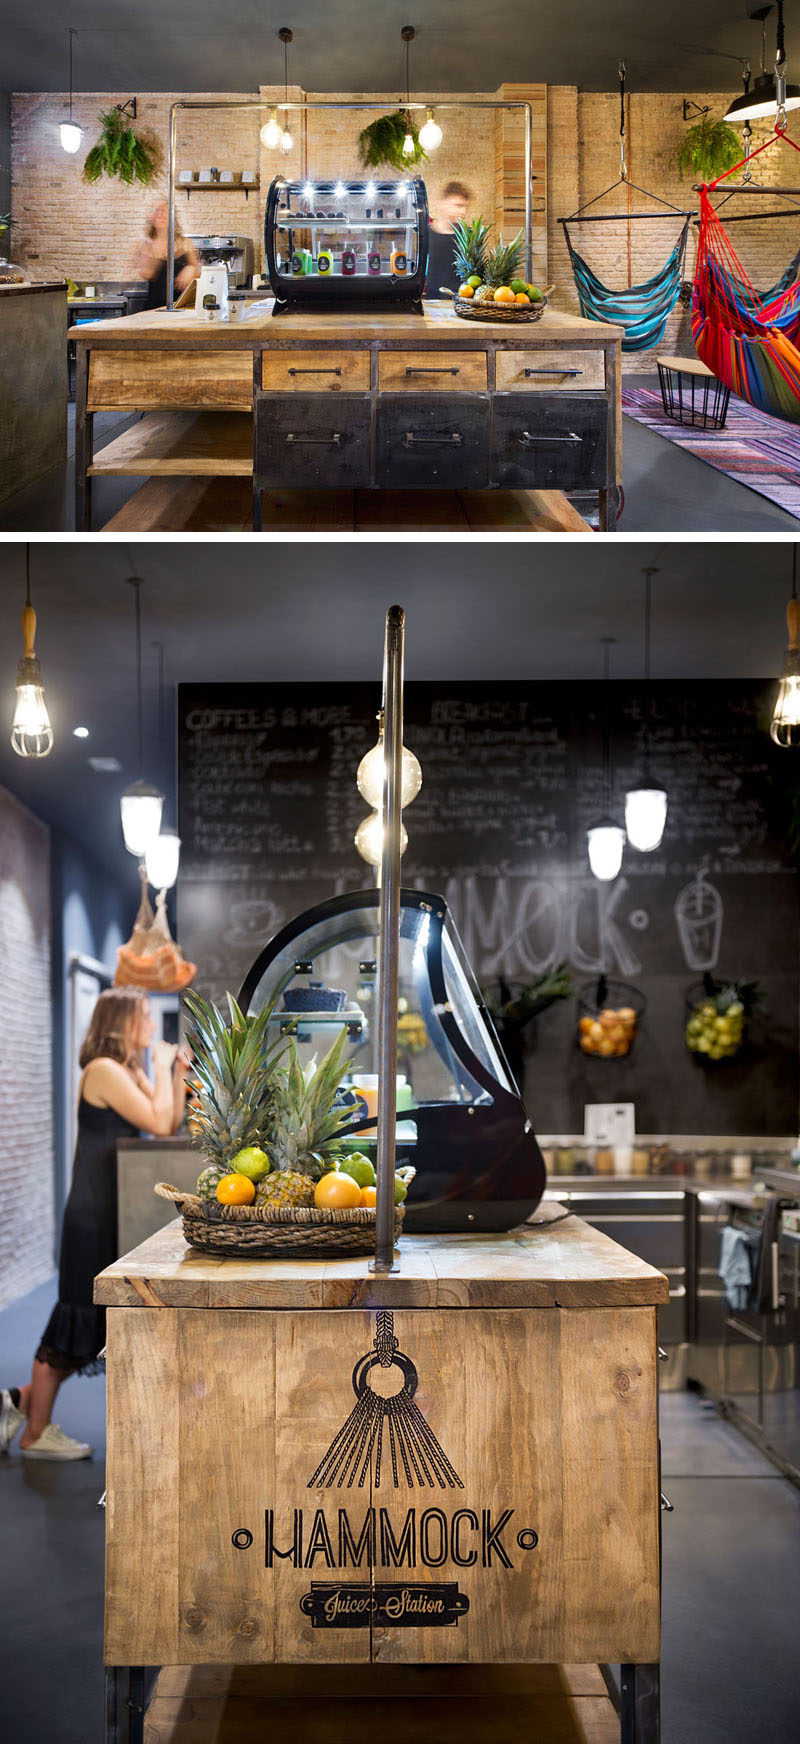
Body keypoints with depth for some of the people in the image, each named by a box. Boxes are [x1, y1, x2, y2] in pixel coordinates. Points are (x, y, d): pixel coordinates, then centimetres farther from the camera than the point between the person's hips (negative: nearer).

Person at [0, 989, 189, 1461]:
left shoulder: (130, 1072, 14)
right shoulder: (103, 1070, -15)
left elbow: (172, 1125, 12)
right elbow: (159, 1123, -21)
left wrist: (177, 1072, 6)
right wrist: (161, 1067, -11)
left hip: (116, 1214, 10)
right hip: (94, 1214, -10)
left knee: (98, 1322, 13)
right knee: (79, 1317, -1)